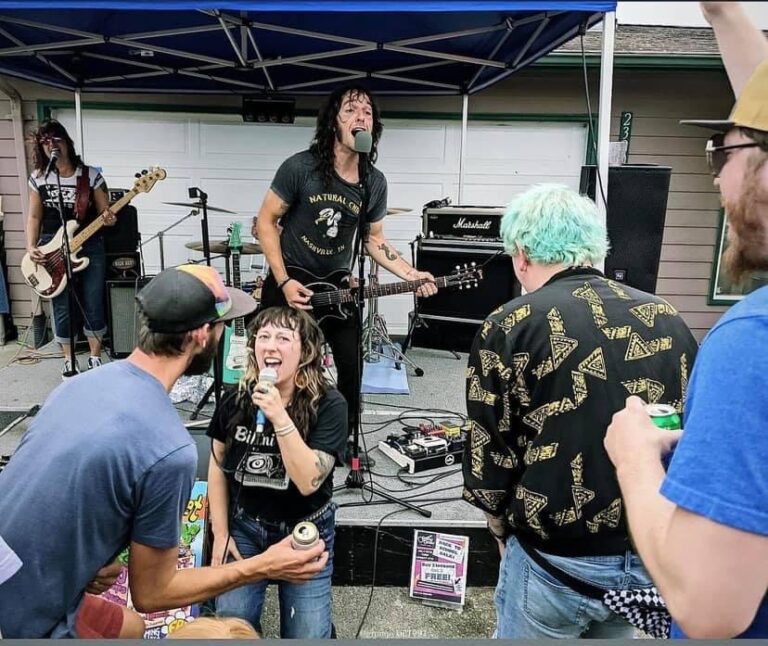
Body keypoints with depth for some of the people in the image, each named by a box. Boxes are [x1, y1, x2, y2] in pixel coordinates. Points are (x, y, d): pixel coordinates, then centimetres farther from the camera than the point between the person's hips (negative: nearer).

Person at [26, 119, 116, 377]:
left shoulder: (91, 175, 0)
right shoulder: (38, 178, 5)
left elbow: (104, 211, 2)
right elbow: (34, 217, 7)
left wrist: (108, 219, -22)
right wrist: (31, 247, -6)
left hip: (89, 247, -1)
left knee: (93, 306, 1)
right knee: (63, 309, 5)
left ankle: (95, 358, 18)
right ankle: (69, 359, 22)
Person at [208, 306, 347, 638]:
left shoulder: (328, 405, -19)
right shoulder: (236, 400, -9)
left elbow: (308, 482, -26)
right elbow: (218, 467, 3)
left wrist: (279, 417, -34)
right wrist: (220, 533, 1)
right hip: (244, 527, 3)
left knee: (305, 636, 2)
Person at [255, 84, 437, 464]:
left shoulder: (375, 182, -3)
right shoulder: (300, 167, -16)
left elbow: (374, 239, 6)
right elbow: (265, 223, -11)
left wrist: (411, 275, -9)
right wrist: (284, 282, -18)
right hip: (289, 286, -3)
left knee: (351, 369, 6)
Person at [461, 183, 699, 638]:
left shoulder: (510, 328, -14)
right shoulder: (668, 319, 1)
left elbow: (489, 460, -11)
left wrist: (507, 535, 6)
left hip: (559, 561, -4)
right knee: (613, 634, 28)